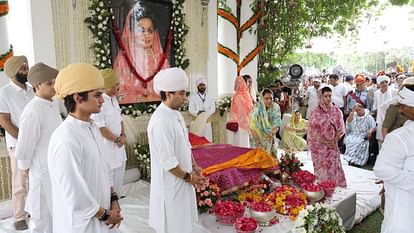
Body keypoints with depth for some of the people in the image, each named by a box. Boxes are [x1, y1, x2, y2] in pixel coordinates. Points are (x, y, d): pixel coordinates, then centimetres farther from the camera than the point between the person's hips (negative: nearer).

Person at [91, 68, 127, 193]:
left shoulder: (113, 98, 9)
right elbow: (100, 128, -21)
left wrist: (123, 136, 0)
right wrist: (117, 139, -11)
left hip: (118, 147, 9)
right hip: (106, 149, -9)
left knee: (118, 182, 21)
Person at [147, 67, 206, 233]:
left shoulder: (176, 114, 4)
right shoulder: (161, 121, -27)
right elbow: (167, 161, -27)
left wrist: (193, 166, 6)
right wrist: (188, 177, -15)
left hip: (180, 182, 9)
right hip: (170, 184, -9)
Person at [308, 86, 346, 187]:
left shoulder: (336, 111, 2)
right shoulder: (316, 112, -5)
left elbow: (341, 128, 4)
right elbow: (312, 131, -6)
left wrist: (334, 141, -7)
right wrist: (324, 142, -10)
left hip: (333, 145, 2)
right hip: (319, 146, -2)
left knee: (333, 168, 2)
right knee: (321, 170, 2)